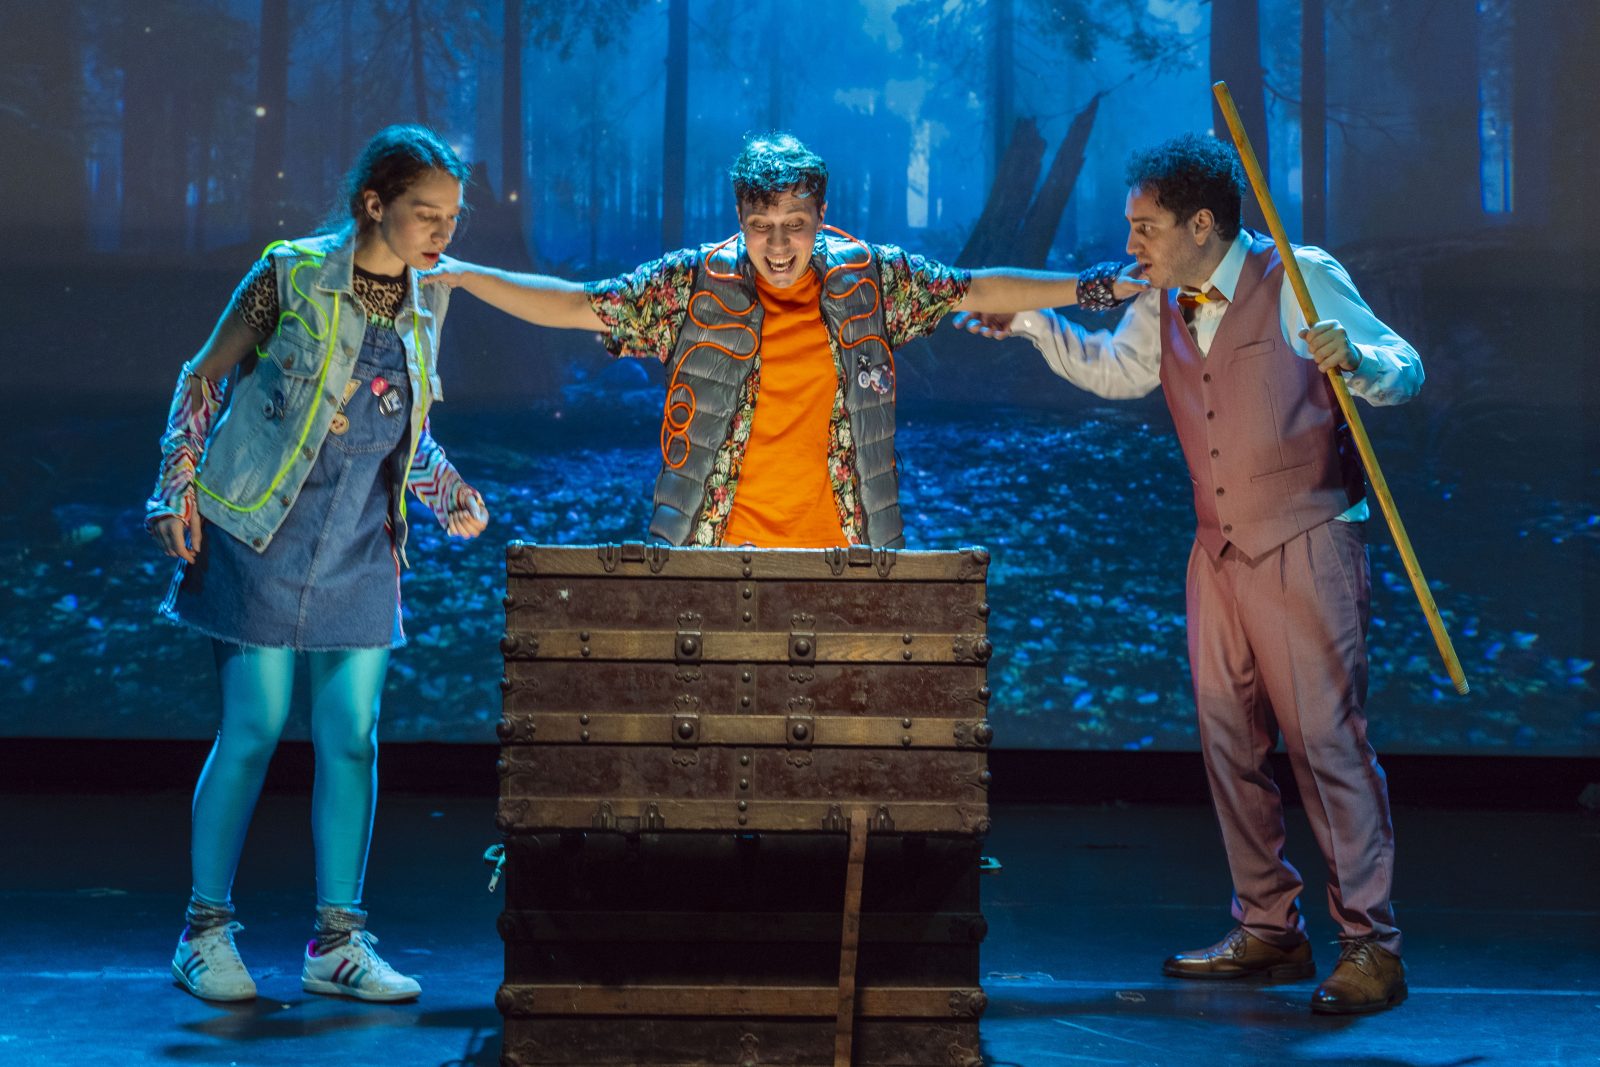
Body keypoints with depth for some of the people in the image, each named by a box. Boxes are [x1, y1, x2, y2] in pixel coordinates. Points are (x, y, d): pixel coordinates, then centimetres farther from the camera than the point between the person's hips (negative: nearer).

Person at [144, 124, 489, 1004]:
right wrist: (178, 487, -8)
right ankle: (206, 932, 11)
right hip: (263, 536, -5)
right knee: (252, 733, -2)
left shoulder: (426, 302, 7)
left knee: (352, 740, 3)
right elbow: (204, 379, -2)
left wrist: (450, 496, 6)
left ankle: (339, 940, 12)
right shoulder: (292, 275, -9)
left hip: (359, 550, 5)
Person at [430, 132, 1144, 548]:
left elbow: (977, 290, 13)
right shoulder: (693, 287, -1)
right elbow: (576, 305, 2)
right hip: (714, 552, -1)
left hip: (841, 549, 1)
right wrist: (458, 275, -3)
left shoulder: (871, 280, 3)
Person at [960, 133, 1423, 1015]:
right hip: (1220, 551, 7)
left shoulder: (1303, 280, -11)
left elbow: (1404, 372, -11)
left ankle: (1370, 945, -4)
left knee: (1326, 739, -9)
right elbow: (1109, 368, 29)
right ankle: (1268, 929, 19)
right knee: (1229, 741, 9)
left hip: (1305, 546, -7)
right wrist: (1028, 320, 16)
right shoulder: (1163, 309, 10)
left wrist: (1352, 358, -32)